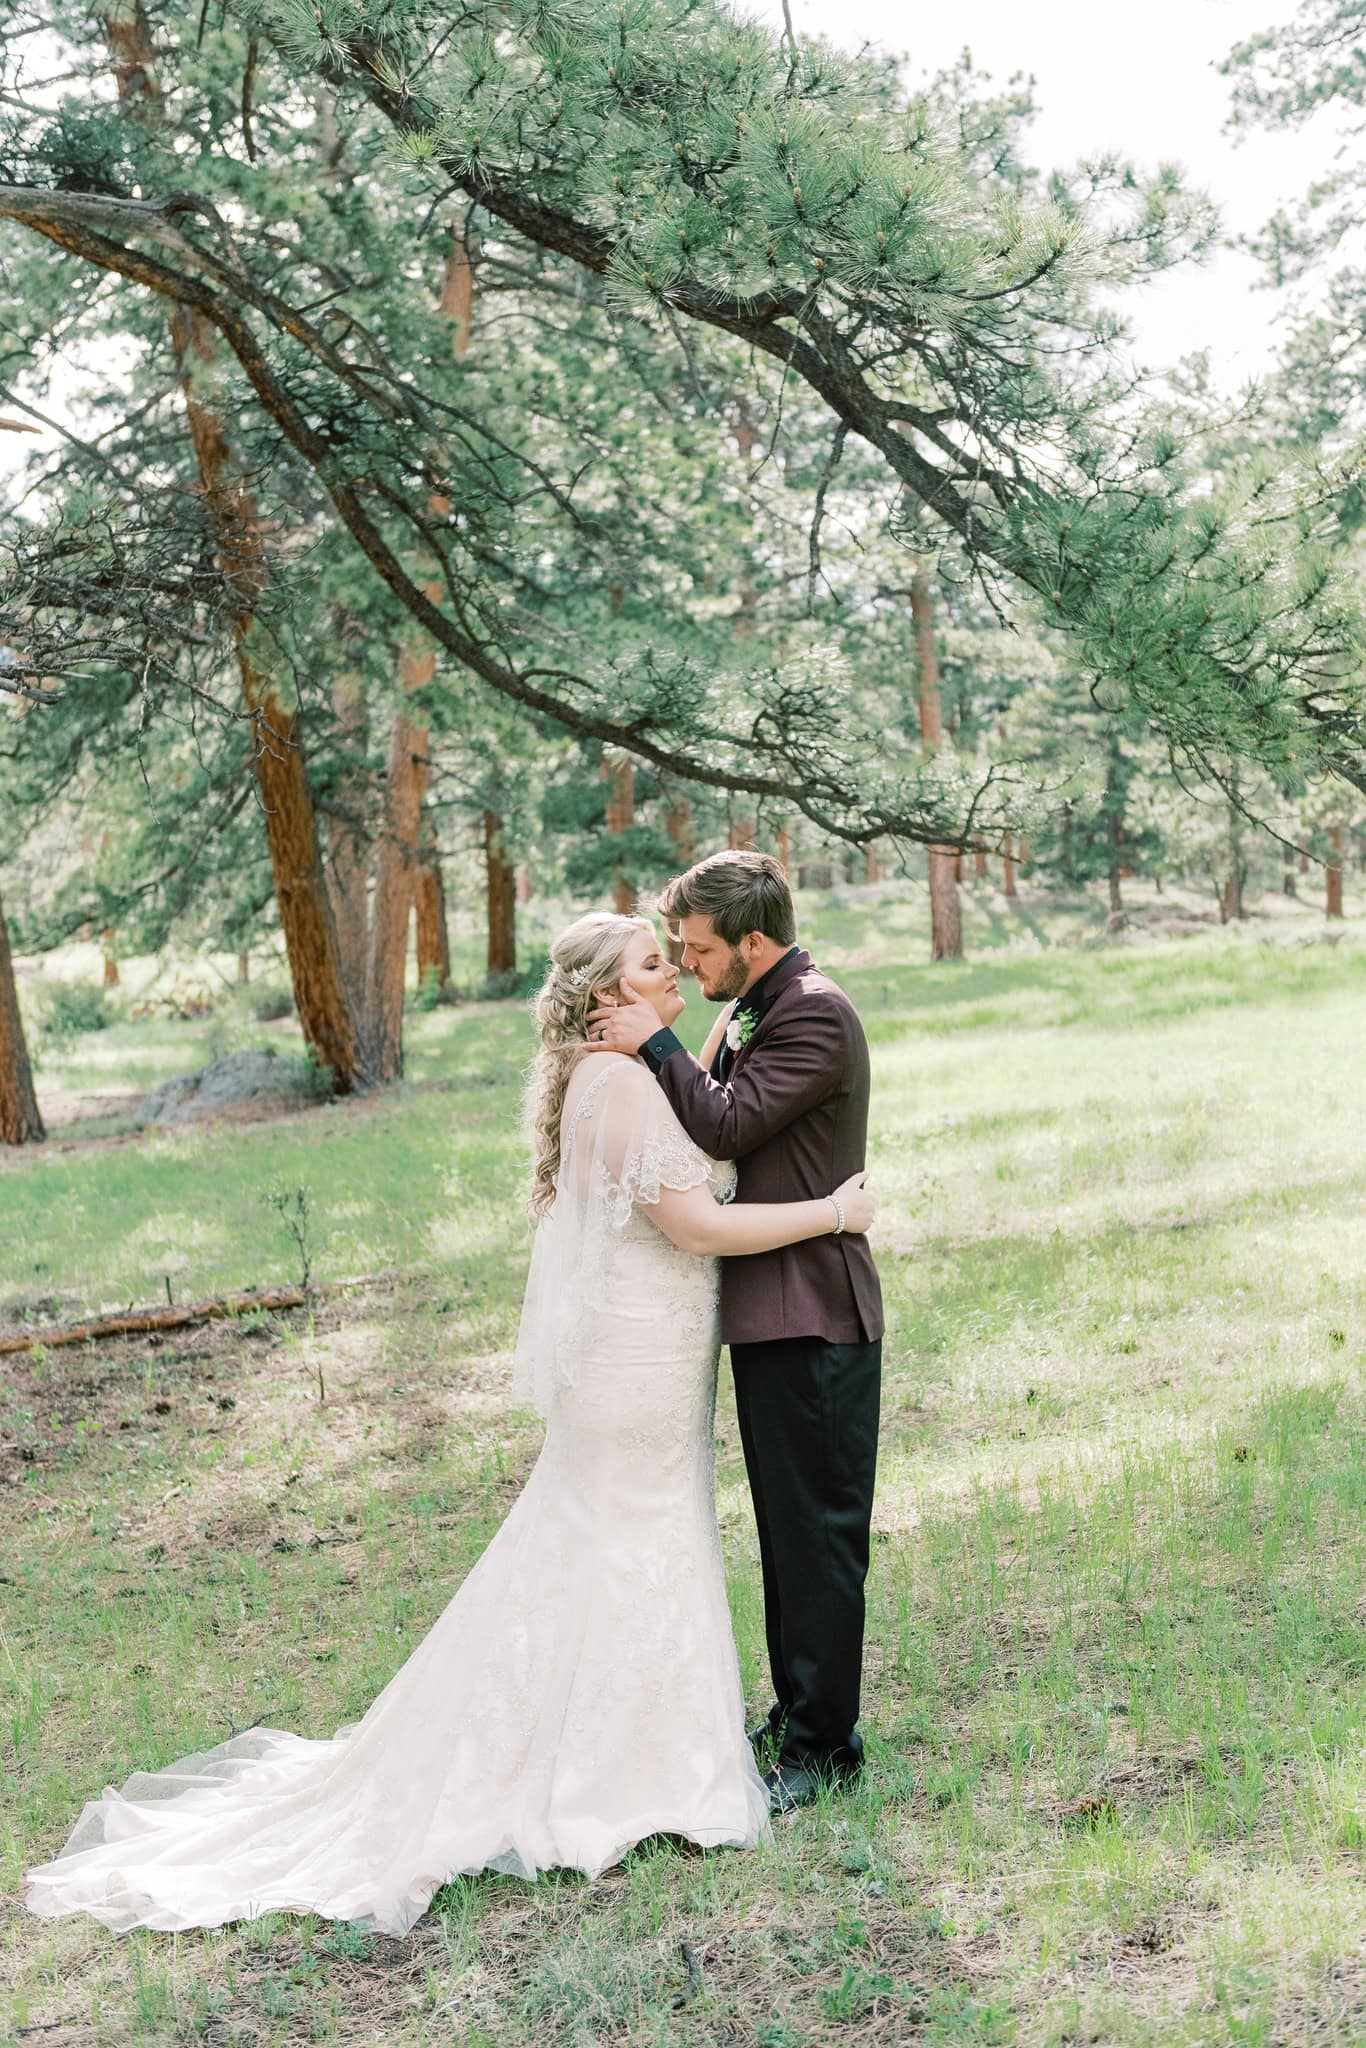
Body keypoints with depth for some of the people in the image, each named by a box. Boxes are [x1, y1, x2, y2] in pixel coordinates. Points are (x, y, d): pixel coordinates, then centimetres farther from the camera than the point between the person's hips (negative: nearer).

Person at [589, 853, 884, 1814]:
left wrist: (656, 1044, -14)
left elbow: (729, 1126, -21)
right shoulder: (748, 1016, 14)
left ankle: (821, 1745, 9)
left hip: (812, 1318, -10)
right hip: (769, 1311, 10)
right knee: (785, 1528, 19)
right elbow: (714, 1131, 14)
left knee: (817, 1534, -1)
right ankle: (795, 1710, 31)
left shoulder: (815, 1015, -16)